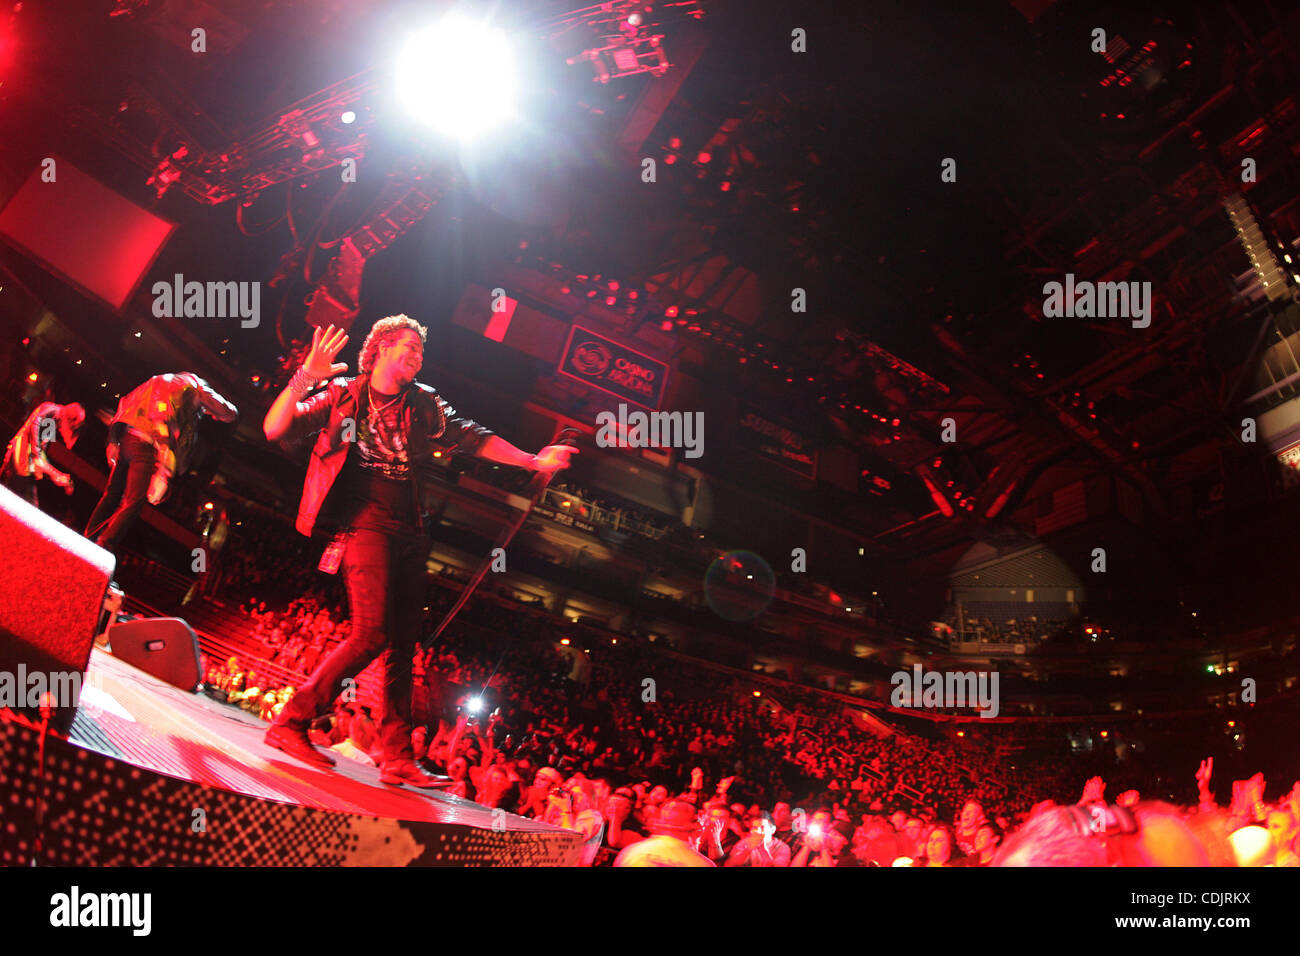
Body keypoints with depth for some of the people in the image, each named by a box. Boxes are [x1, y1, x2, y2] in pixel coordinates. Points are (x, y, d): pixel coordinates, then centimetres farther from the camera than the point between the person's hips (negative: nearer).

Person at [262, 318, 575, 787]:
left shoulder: (424, 404, 15)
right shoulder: (343, 395, 3)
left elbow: (472, 437, 17)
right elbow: (275, 430, -4)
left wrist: (533, 461, 11)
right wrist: (304, 379, -19)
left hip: (411, 535, 6)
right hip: (367, 523, -5)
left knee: (403, 645, 5)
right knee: (371, 634, -19)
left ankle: (398, 757, 10)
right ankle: (291, 722, -7)